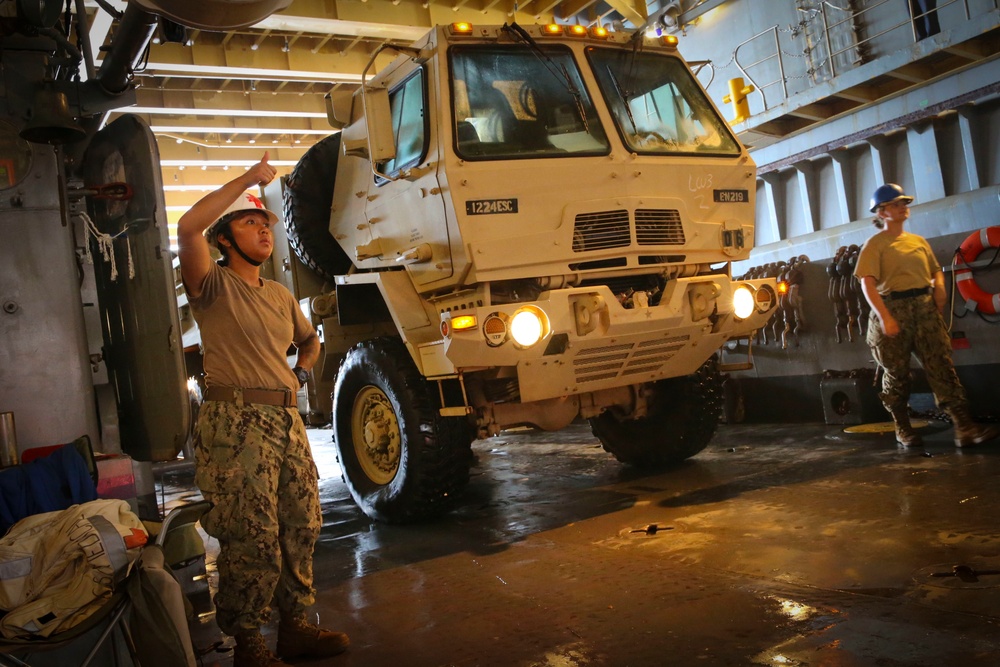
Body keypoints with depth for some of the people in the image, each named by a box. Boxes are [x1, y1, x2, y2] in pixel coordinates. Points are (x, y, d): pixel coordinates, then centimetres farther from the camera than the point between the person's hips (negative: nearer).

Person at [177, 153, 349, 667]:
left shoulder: (280, 296, 18)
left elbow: (310, 341, 36)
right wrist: (248, 178, -16)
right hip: (236, 424, -7)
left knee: (301, 528, 10)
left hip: (287, 421, 7)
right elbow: (188, 226, -21)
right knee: (252, 540, -6)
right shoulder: (214, 287, -2)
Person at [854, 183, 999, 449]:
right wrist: (884, 317, -23)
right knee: (896, 373, 4)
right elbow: (868, 284, -12)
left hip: (925, 307, 5)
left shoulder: (919, 241, 17)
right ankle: (902, 429, 19)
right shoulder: (875, 245, -2)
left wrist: (939, 288, 0)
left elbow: (936, 270, 24)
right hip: (893, 308, -4)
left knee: (942, 366, -6)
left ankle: (964, 427, -11)